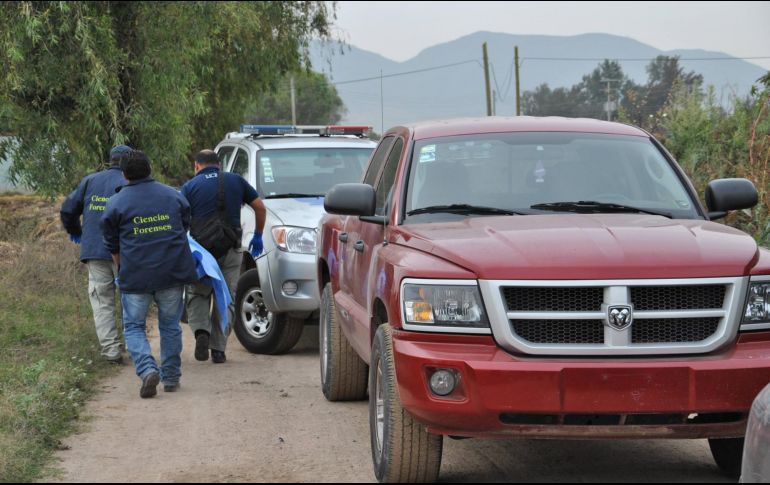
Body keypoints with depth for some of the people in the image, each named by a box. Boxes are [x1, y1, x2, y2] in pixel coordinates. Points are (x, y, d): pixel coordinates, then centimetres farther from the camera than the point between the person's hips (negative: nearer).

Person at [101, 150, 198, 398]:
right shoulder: (173, 196, 7)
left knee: (134, 326, 7)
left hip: (135, 275, -2)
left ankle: (147, 369, -15)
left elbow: (113, 246, 7)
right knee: (170, 325, 14)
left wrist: (123, 271, 22)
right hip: (172, 274, 2)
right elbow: (184, 229, 19)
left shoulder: (116, 203, -1)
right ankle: (171, 377, 18)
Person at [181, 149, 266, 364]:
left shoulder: (190, 187, 4)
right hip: (230, 250, 1)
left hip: (200, 249, -1)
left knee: (197, 294, 16)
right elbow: (260, 207, 10)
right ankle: (218, 349, 6)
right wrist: (258, 235, 21)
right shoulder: (236, 181, 9)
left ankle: (201, 331, -9)